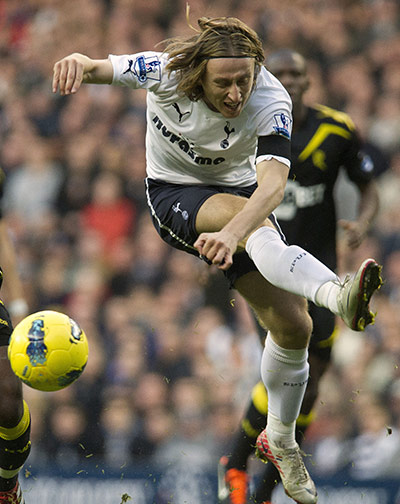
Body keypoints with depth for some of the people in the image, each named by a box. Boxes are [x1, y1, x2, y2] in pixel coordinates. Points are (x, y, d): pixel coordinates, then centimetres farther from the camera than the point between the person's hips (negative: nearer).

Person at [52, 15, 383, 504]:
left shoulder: (271, 103, -29)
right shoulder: (166, 71, -26)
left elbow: (272, 185, -42)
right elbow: (103, 68, -32)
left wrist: (232, 234, -61)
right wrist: (77, 62, -59)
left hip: (239, 195, 2)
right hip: (173, 195, -2)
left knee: (293, 326, -3)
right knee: (253, 220, -37)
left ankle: (280, 441, 20)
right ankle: (338, 294, -63)